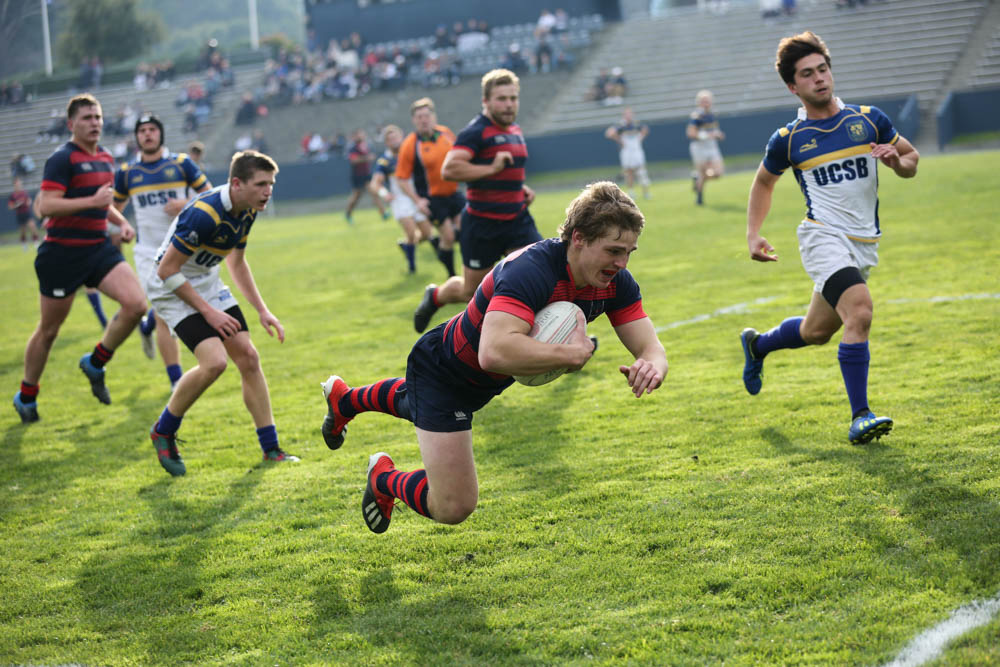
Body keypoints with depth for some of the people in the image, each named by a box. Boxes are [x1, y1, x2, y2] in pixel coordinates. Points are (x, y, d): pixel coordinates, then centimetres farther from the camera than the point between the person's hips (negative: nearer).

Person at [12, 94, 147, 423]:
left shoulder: (106, 159, 12)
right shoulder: (62, 159, -12)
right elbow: (45, 206, -23)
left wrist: (121, 221, 11)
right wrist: (92, 201, -27)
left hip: (99, 248, 6)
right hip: (62, 253, -6)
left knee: (136, 303, -15)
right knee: (48, 330, 5)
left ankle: (95, 364, 6)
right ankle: (26, 396, 25)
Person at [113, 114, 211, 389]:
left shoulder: (181, 163, 1)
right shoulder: (126, 172, 5)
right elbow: (115, 206, 19)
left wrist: (187, 204, -13)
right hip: (148, 252, -1)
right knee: (164, 317, -9)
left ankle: (147, 326, 40)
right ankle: (176, 380, -3)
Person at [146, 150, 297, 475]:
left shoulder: (247, 210, -3)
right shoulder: (204, 214, -30)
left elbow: (237, 262, 14)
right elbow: (167, 270, -25)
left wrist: (262, 311, 10)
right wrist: (208, 311, -20)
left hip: (208, 283, 8)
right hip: (172, 288, -8)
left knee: (248, 358, 1)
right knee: (214, 362, -23)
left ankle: (270, 449, 8)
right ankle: (163, 432, -1)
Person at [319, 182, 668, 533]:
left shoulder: (614, 280, -20)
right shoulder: (529, 270, -43)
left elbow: (650, 346, -18)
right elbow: (495, 352, -56)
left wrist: (651, 365, -43)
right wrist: (574, 352, -49)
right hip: (441, 369, -8)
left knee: (415, 405, 41)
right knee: (452, 507, -14)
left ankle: (345, 399, 72)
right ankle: (385, 478, 19)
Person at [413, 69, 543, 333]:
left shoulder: (515, 131, 12)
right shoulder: (476, 131, -14)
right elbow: (449, 169, -27)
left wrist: (522, 188, 11)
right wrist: (491, 168, -25)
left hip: (517, 219, 6)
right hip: (482, 222, -6)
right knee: (471, 292, 8)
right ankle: (434, 297, 39)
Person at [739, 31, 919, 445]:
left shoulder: (869, 120, 3)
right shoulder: (788, 139, -1)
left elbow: (911, 160, 14)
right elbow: (764, 182, 17)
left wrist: (896, 160, -11)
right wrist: (753, 235, 6)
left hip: (864, 243, 4)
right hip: (824, 236, -4)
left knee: (817, 331, 15)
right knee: (859, 310, -27)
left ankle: (757, 345, 46)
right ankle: (859, 417, -24)